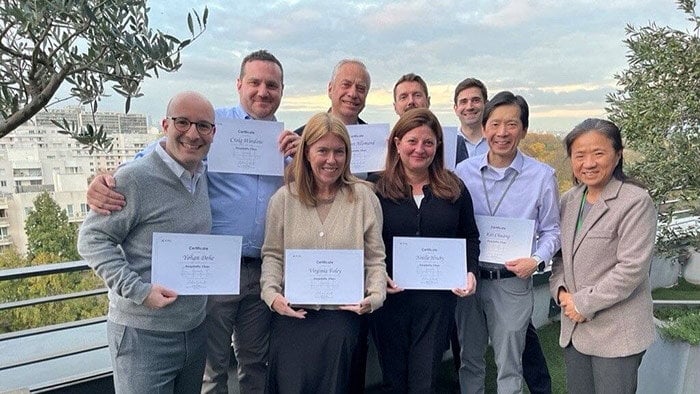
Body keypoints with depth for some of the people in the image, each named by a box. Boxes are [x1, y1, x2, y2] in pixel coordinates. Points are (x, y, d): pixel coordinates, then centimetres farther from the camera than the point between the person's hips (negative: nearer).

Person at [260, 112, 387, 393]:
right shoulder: (284, 198, 2)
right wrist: (271, 293, -9)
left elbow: (375, 259, 1)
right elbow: (272, 254, 6)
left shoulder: (364, 197, -1)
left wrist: (375, 296, -14)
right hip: (291, 315, 1)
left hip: (343, 315, -1)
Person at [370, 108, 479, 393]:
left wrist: (470, 271, -2)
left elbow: (470, 237, 13)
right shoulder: (377, 188, -3)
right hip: (390, 297, -1)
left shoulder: (455, 189, 5)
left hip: (437, 298, 1)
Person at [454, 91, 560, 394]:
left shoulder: (542, 176, -7)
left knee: (509, 365, 14)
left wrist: (536, 260, -15)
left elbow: (551, 230, 2)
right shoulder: (463, 172, -2)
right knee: (469, 360, 18)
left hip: (513, 281, -2)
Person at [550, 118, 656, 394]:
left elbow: (632, 268, -18)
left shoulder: (635, 202, -12)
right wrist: (561, 292, -4)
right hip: (574, 329, 6)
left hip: (616, 334, -6)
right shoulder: (569, 200, 7)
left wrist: (584, 303, -15)